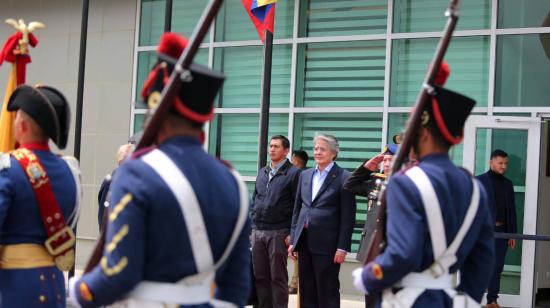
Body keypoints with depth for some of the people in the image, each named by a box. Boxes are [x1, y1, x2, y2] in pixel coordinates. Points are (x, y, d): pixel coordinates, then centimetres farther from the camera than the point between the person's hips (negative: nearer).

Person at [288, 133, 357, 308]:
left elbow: (348, 217, -8)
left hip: (326, 244, -6)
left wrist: (342, 247, -13)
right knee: (306, 292, 10)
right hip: (304, 241, 6)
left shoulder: (343, 177, -5)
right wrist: (293, 240, 10)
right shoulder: (305, 175, 13)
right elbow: (297, 209, 15)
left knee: (327, 292, 0)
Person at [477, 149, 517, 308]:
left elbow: (511, 210, 15)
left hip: (502, 231, 5)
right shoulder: (479, 181, 0)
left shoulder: (508, 184, 15)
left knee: (497, 267, 6)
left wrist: (513, 233, 11)